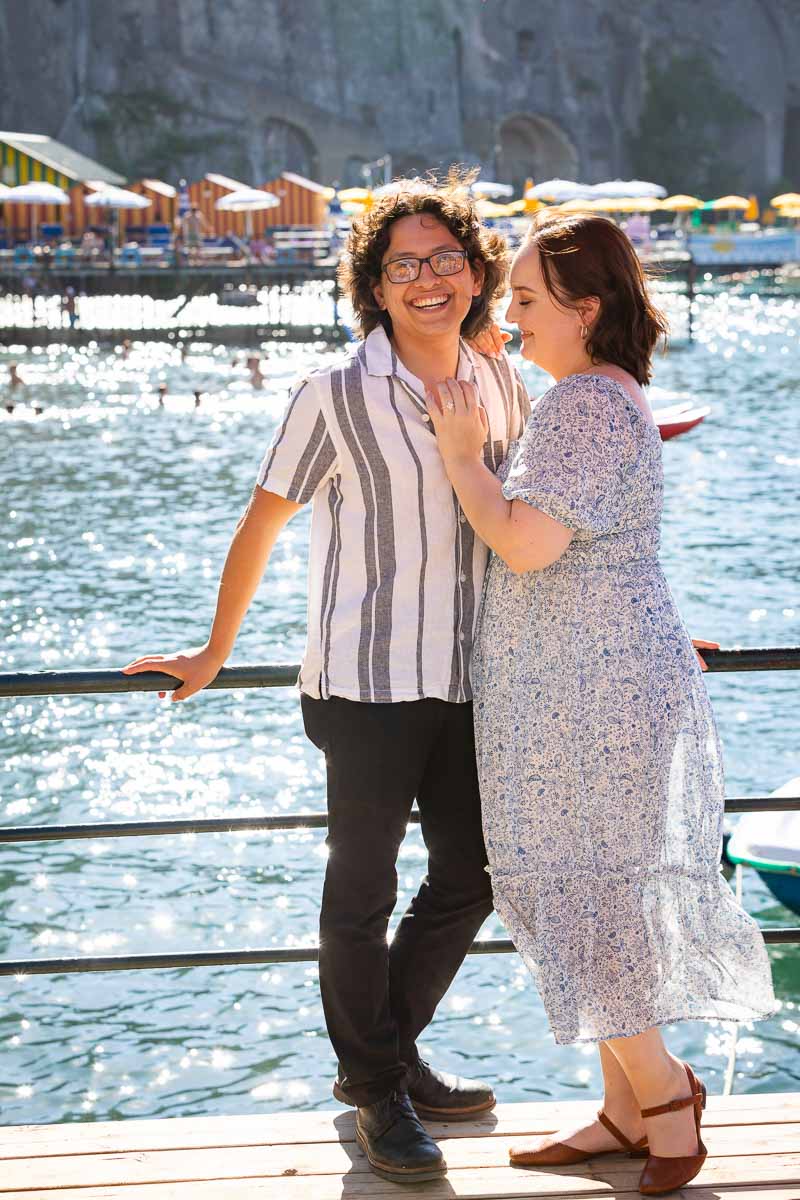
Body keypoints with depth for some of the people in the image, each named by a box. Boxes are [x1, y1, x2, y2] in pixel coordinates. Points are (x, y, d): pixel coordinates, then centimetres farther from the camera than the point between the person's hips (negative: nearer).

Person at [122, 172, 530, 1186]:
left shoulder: (502, 386, 3)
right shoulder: (337, 398, -12)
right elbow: (260, 528, -3)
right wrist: (213, 655, 5)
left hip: (469, 682, 6)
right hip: (369, 684, -6)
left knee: (472, 877, 15)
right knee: (362, 890, 5)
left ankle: (385, 1052, 35)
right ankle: (377, 1090, 23)